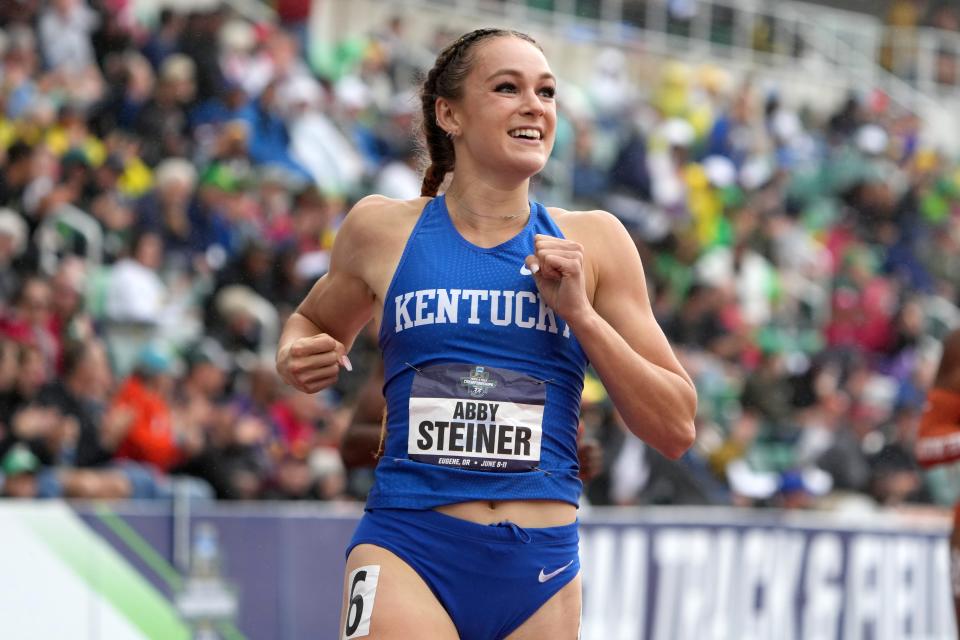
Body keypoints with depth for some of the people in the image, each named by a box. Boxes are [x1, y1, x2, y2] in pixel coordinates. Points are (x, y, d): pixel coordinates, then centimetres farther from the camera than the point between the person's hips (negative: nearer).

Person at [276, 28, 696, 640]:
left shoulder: (592, 241, 6)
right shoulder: (382, 228, 5)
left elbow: (676, 428, 5)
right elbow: (314, 323, 25)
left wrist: (579, 314, -6)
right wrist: (296, 359, 3)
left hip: (541, 569, 2)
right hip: (407, 550, -2)